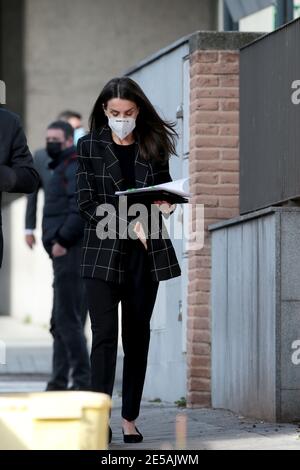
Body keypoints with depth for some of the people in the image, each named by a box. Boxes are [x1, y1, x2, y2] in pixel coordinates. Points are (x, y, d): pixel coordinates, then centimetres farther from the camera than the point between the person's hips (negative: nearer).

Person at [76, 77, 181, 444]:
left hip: (145, 253, 3)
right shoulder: (89, 147, 3)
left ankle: (130, 418, 10)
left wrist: (164, 203, -8)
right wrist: (129, 223, -15)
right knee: (104, 335, -11)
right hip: (103, 251, -2)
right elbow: (87, 203, -3)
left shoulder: (154, 146, 9)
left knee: (137, 337, 5)